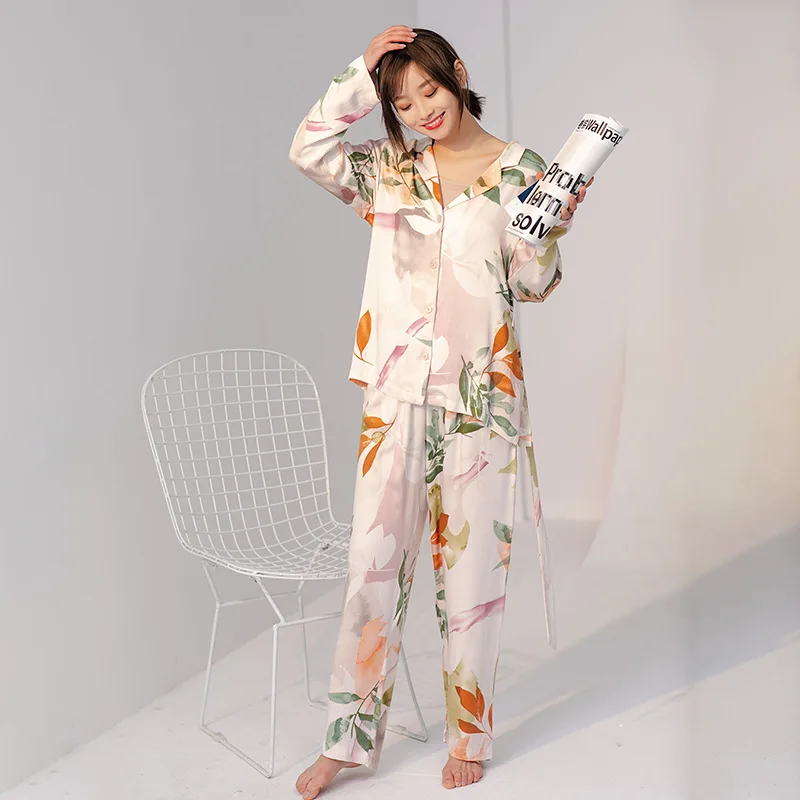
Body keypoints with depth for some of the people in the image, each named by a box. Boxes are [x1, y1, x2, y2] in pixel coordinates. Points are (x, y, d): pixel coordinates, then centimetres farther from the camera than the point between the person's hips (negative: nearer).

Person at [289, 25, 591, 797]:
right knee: (374, 554, 3)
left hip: (481, 389, -2)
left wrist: (553, 225, -15)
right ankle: (349, 737, 16)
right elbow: (308, 150, -4)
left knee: (471, 558, 5)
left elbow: (532, 285, 2)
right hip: (398, 387, 2)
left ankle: (468, 735, 21)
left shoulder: (517, 169, 3)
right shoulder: (392, 168, 10)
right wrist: (360, 72, -2)